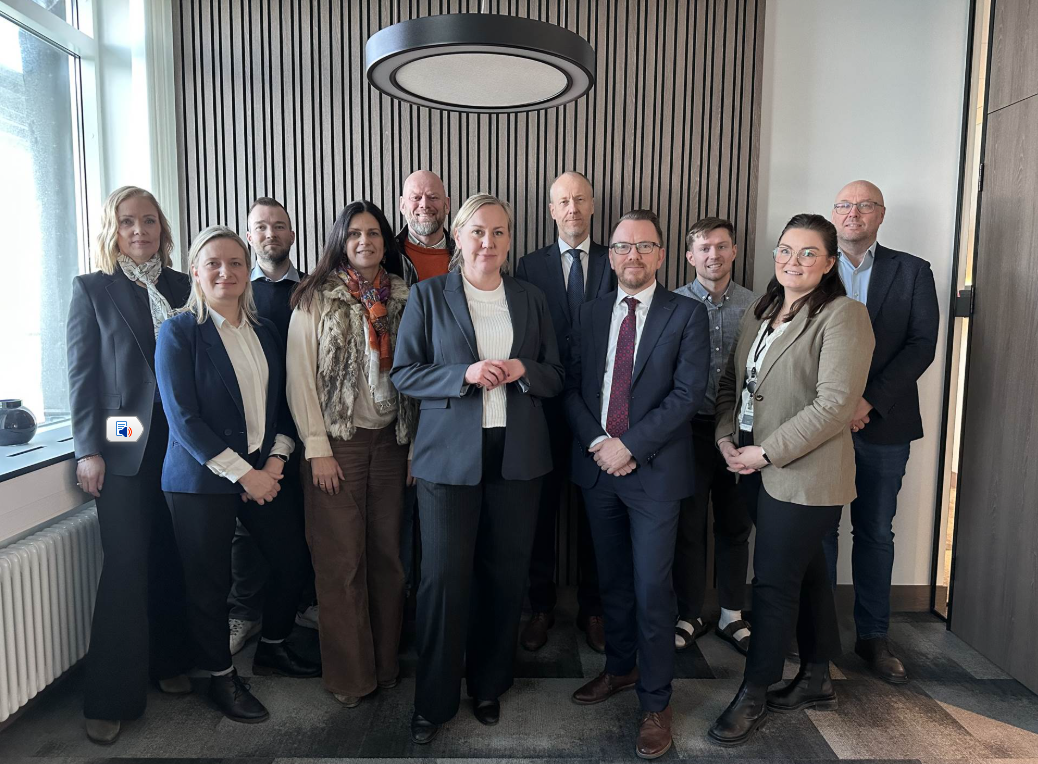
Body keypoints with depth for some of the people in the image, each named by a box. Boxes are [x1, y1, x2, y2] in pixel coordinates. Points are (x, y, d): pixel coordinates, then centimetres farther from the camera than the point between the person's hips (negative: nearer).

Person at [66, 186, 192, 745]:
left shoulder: (183, 288, 9)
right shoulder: (92, 289, 2)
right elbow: (82, 374, -1)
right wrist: (88, 450, -7)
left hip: (180, 446, 3)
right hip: (124, 448, -3)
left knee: (172, 560, 9)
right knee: (126, 567, -1)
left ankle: (167, 663, 28)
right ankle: (110, 698, 12)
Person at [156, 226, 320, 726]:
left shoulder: (265, 332, 9)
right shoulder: (179, 333, -7)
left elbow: (281, 403, 10)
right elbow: (184, 419, -13)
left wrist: (275, 460, -5)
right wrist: (243, 473, -15)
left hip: (263, 473, 5)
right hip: (202, 479, -5)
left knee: (293, 560, 9)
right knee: (210, 582, 6)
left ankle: (273, 648, 34)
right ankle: (222, 678, 28)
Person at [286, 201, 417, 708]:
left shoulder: (402, 298, 7)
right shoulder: (317, 299, -2)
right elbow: (300, 378, -4)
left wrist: (416, 441, 3)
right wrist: (317, 449, -9)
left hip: (391, 439, 3)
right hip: (338, 442, -3)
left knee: (388, 554, 9)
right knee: (341, 561, 2)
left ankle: (386, 663, 26)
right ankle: (349, 675, 18)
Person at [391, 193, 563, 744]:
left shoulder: (532, 300, 11)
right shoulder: (428, 295, 3)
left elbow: (556, 378, 12)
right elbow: (404, 374, -1)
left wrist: (523, 370, -10)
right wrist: (465, 374, -16)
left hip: (516, 456, 3)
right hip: (449, 456, -2)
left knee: (506, 575, 9)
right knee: (444, 578, -1)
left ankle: (488, 685, 31)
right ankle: (434, 699, 19)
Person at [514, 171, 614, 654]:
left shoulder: (615, 264, 4)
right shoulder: (530, 266, 5)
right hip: (545, 406, 0)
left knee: (594, 512, 10)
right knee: (542, 510, 9)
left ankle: (592, 608, 26)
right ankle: (541, 607, 26)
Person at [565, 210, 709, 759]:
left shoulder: (687, 314, -3)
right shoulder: (589, 314, 9)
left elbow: (688, 393, -11)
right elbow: (571, 387, 6)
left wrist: (629, 445, -15)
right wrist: (596, 441, -9)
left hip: (654, 469, -4)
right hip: (598, 466, 4)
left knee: (652, 588, 0)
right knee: (612, 580, 16)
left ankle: (655, 702, 17)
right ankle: (620, 668, 37)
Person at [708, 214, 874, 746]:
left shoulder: (843, 316, -11)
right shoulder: (759, 314, 12)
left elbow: (835, 403, -19)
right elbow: (731, 382, 14)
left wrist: (766, 452, -17)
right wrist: (725, 437, -2)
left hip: (804, 473, -7)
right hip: (754, 468, 7)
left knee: (774, 582, 0)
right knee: (804, 573, 19)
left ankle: (753, 696, 17)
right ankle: (816, 681, 34)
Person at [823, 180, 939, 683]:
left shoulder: (912, 272, 6)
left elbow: (923, 344, -4)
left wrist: (869, 400, -14)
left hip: (883, 423, 1)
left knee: (876, 532, 10)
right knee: (820, 530, 7)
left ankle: (873, 636, 23)